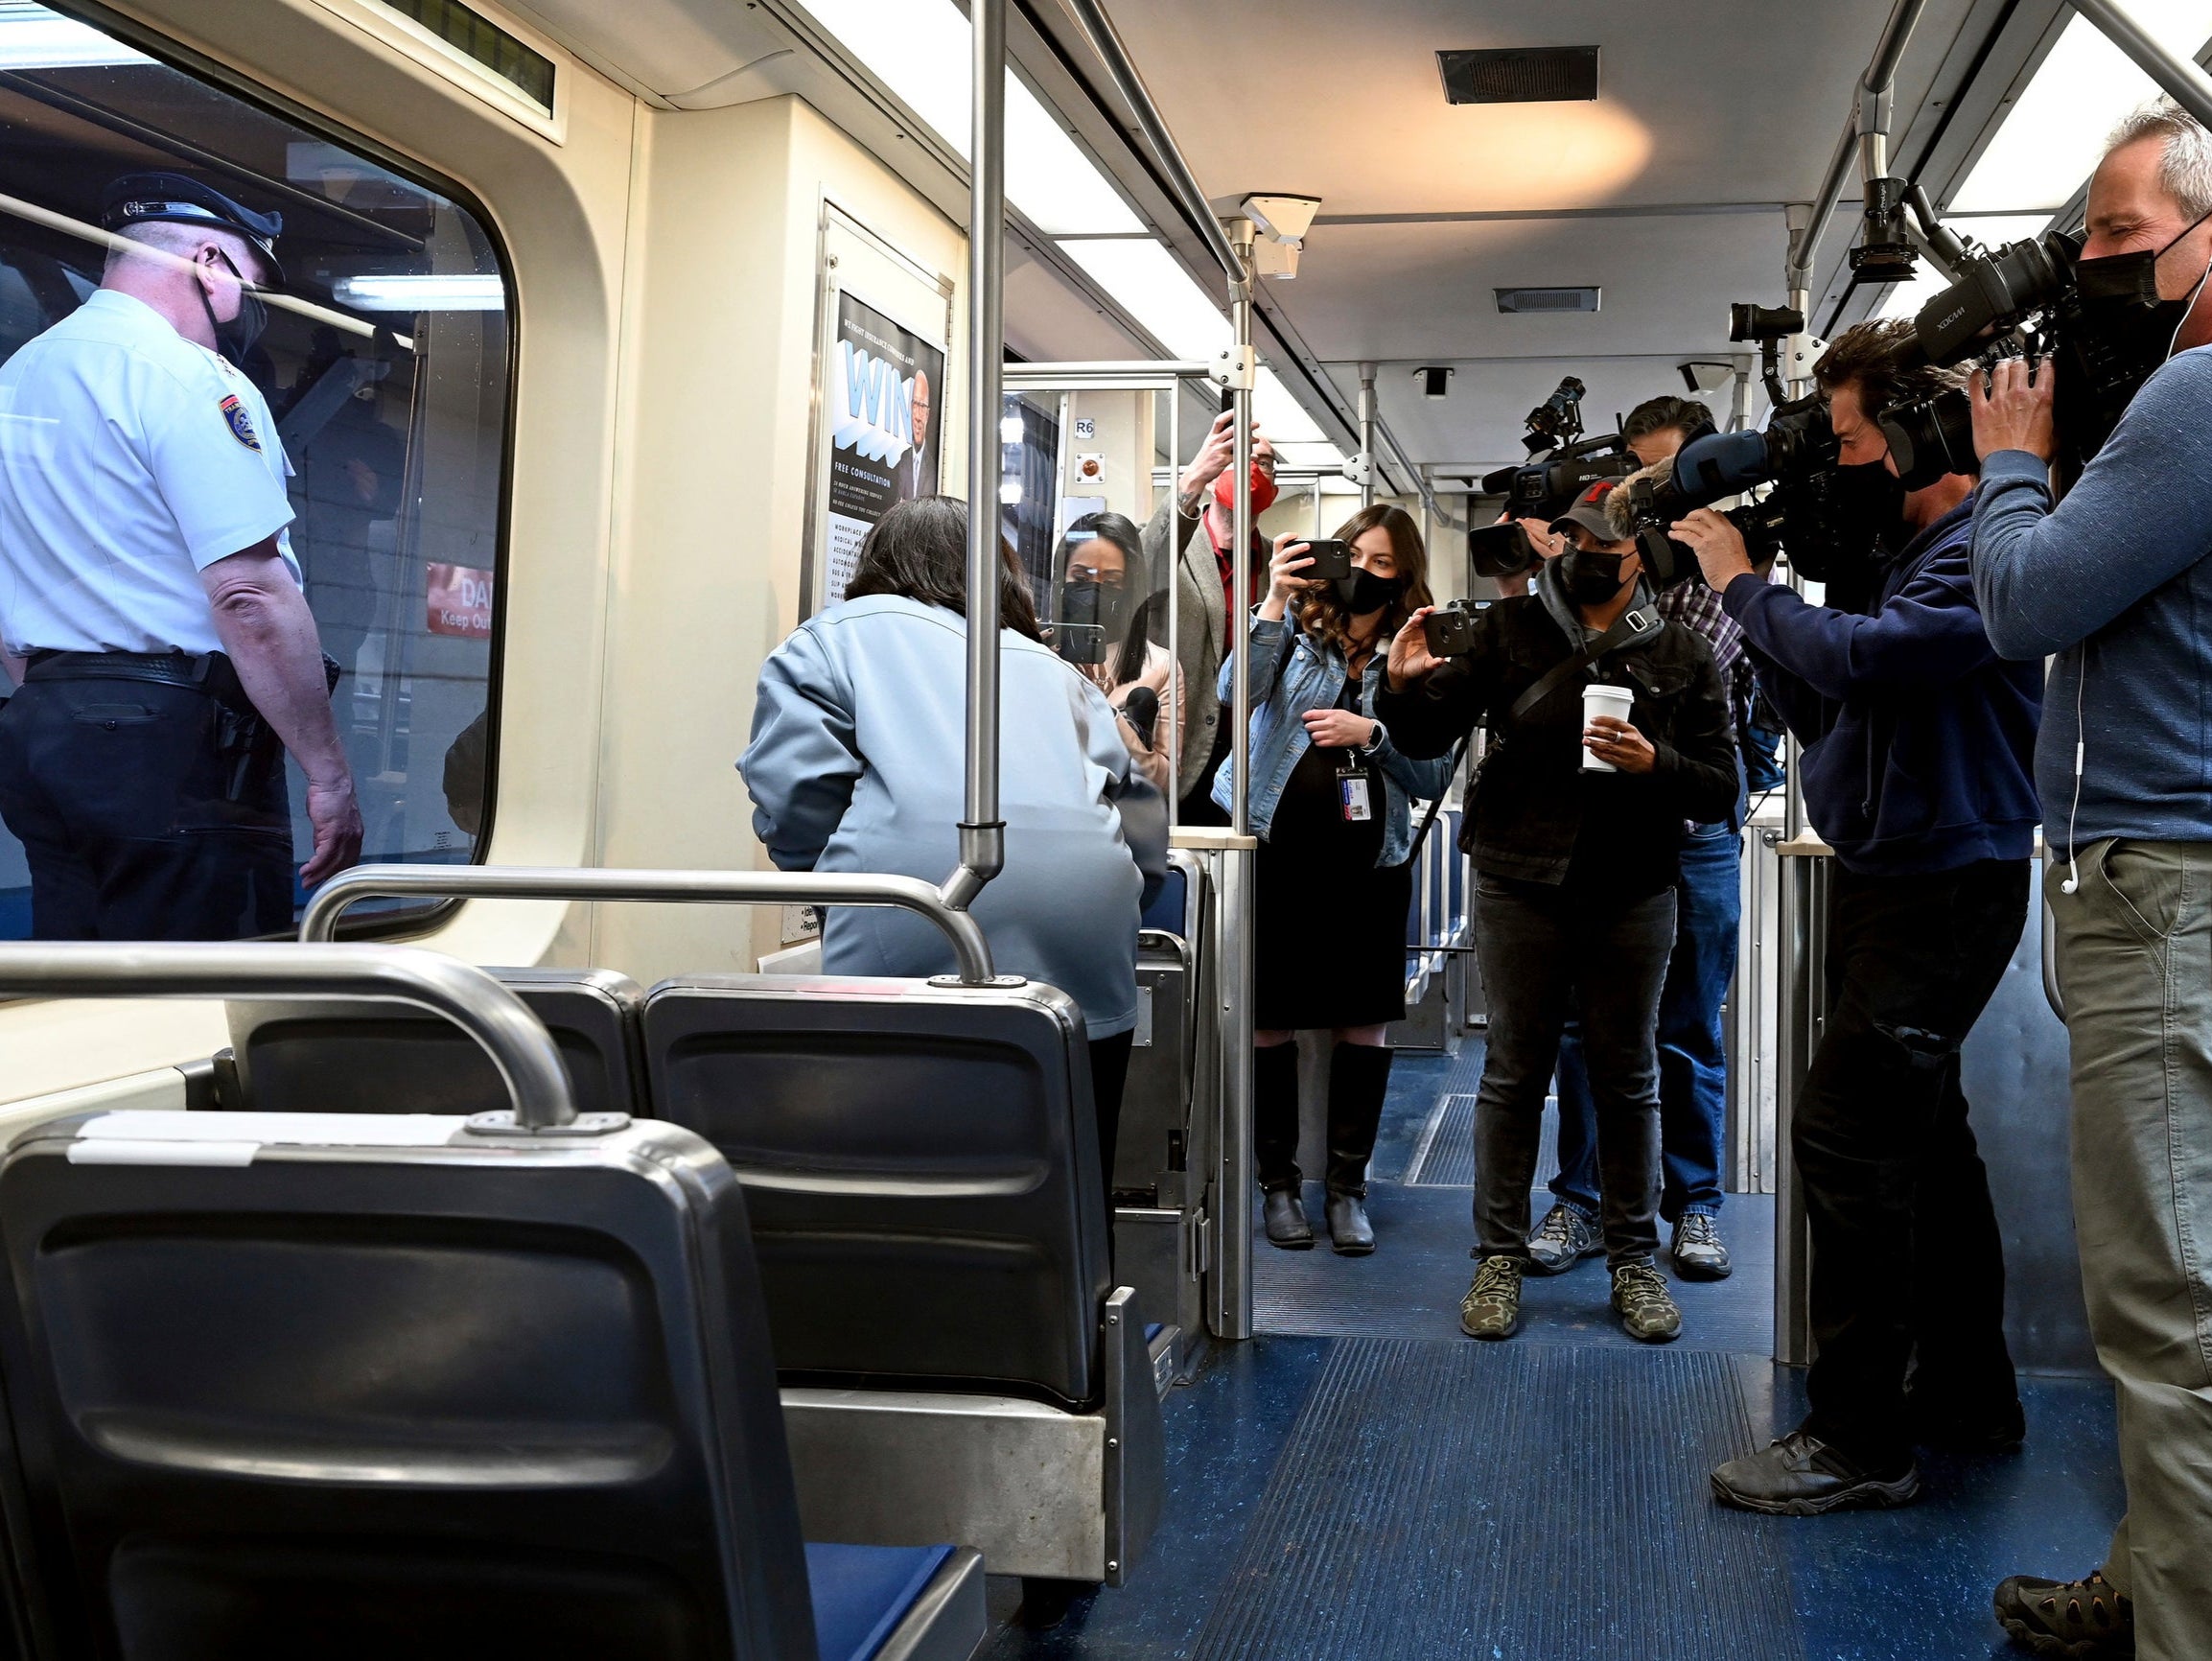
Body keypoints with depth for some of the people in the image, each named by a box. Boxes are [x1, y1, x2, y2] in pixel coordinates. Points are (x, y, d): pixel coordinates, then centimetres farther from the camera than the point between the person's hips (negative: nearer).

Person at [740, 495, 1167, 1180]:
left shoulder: (835, 637, 17)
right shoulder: (1052, 669, 30)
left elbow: (795, 794, 2)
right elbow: (1145, 827, 24)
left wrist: (836, 882, 19)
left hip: (910, 944, -4)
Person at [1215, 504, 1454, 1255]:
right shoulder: (1295, 626, 1)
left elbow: (1434, 778, 1)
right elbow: (1238, 694, -18)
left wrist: (1372, 734, -14)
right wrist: (1275, 601, -20)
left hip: (1368, 863, 2)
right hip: (1278, 850, -1)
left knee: (1364, 1026, 5)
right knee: (1270, 1023, 5)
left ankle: (1347, 1187, 19)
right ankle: (1278, 1182, 20)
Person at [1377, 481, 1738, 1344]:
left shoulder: (1681, 656, 5)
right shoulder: (1509, 628, 3)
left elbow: (1721, 786, 4)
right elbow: (1428, 738, 1)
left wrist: (1654, 763, -15)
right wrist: (1405, 687, -19)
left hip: (1632, 893, 1)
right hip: (1521, 885, -1)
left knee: (1627, 1078, 11)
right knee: (1514, 1072, 5)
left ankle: (1634, 1258, 23)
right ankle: (1500, 1256, 16)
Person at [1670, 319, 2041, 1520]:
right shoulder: (1906, 547, 16)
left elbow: (1861, 661, -30)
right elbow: (1828, 711, 16)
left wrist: (1742, 582, -15)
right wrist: (1752, 610, 4)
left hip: (1946, 884, -10)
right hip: (1887, 874, 10)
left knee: (1845, 1135, -11)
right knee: (1917, 1135, 16)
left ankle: (1860, 1437, -3)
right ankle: (1966, 1392, 29)